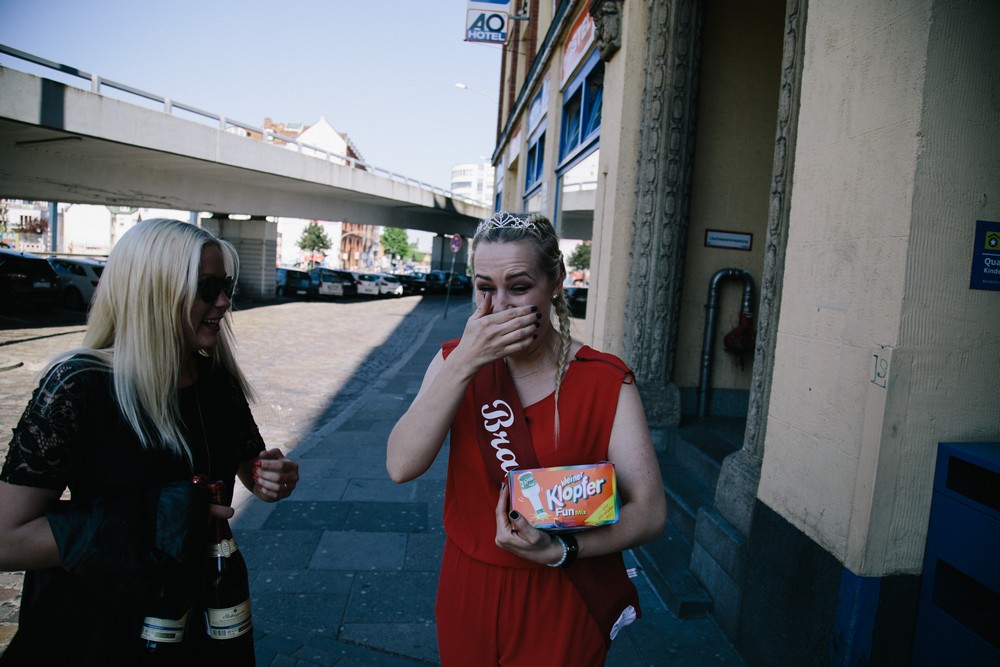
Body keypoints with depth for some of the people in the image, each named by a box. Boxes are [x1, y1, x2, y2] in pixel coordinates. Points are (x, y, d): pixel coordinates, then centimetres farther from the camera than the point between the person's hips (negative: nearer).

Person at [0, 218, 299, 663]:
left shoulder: (219, 379, -7)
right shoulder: (77, 387, -21)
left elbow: (249, 461, 8)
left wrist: (272, 479, -14)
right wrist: (151, 520, -28)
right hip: (97, 623, -4)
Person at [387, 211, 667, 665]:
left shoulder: (605, 382, -15)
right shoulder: (456, 361, -5)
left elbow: (650, 513, -15)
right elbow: (401, 466, -19)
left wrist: (559, 551, -29)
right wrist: (465, 363, -27)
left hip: (562, 606, -2)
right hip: (468, 593, 3)